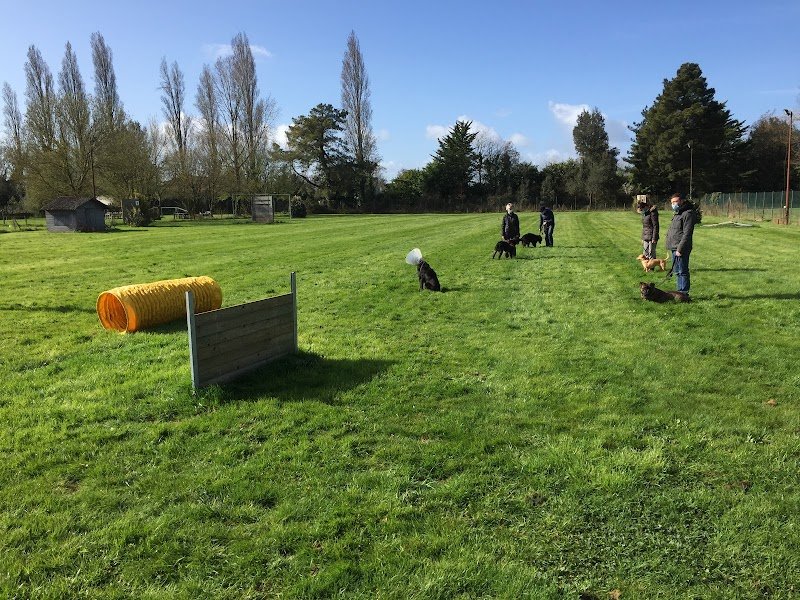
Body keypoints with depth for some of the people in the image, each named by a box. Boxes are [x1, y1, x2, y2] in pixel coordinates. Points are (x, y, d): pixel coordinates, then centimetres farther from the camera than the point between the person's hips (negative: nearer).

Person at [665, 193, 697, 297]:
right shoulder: (676, 214, 18)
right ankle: (680, 292, 26)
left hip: (681, 249, -10)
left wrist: (680, 249, -22)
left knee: (682, 272, -5)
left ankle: (684, 293, 0)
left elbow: (687, 234, -19)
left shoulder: (688, 214, -13)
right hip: (674, 248, 10)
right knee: (677, 271, 16)